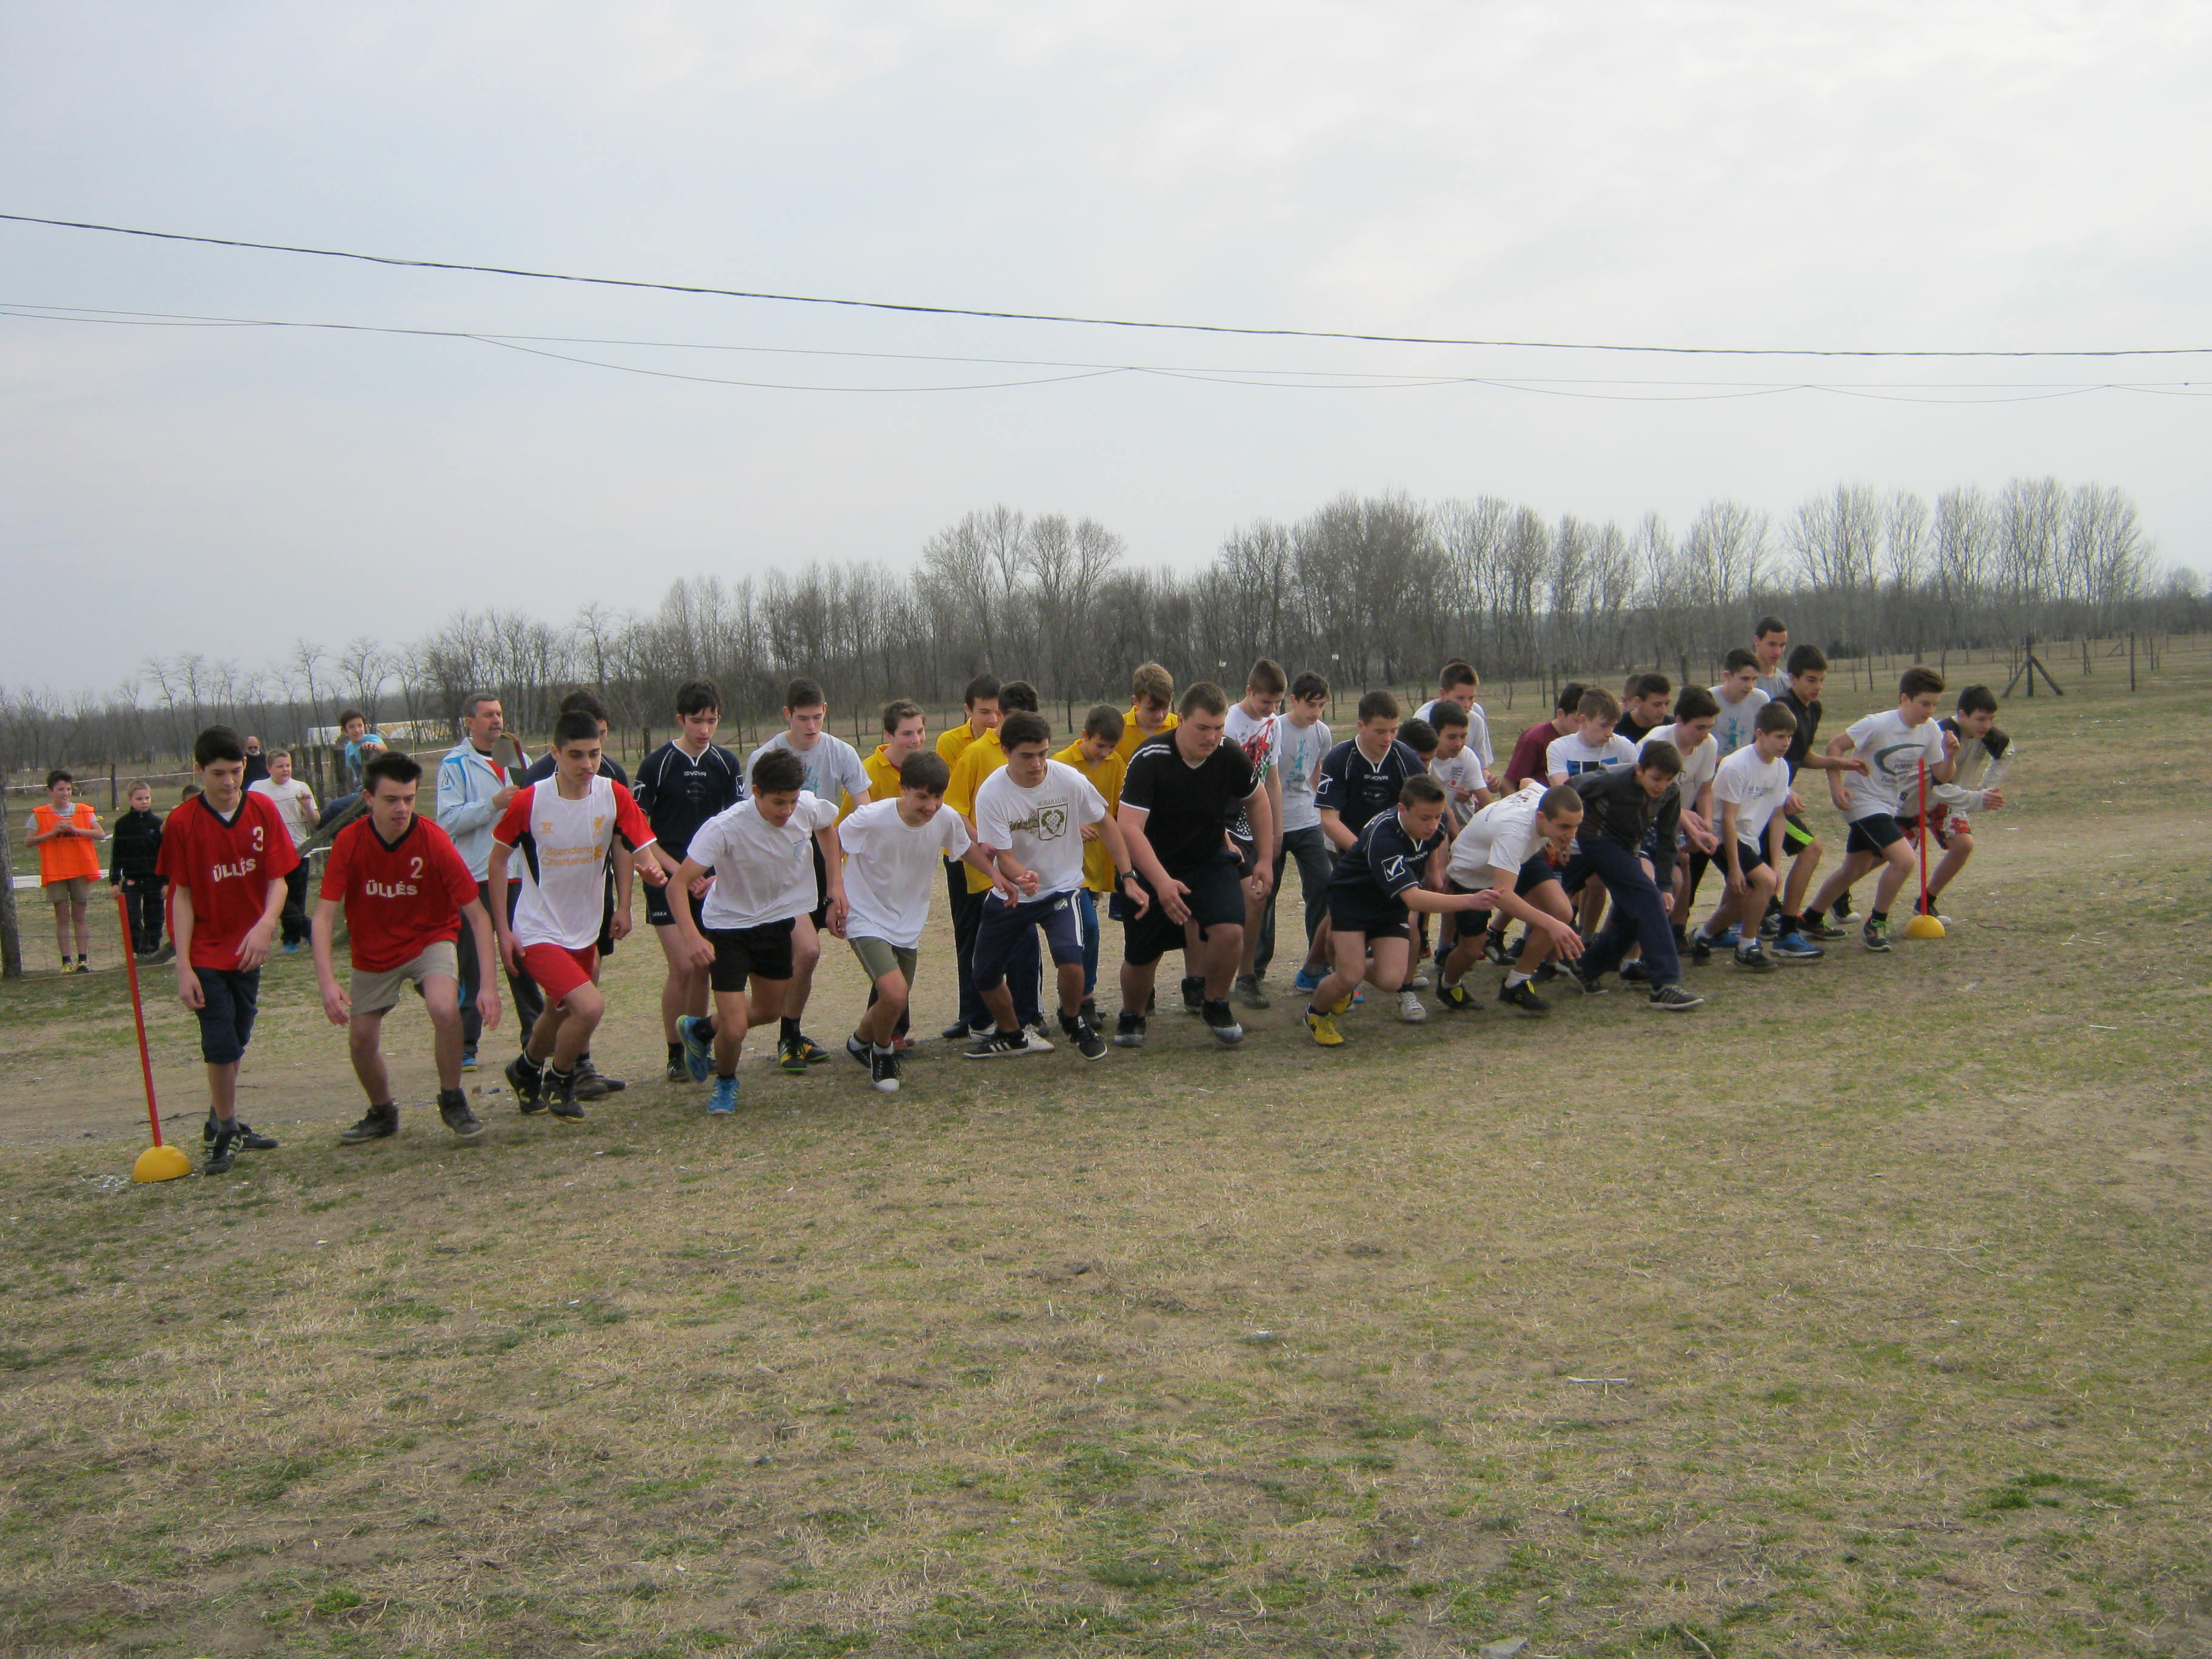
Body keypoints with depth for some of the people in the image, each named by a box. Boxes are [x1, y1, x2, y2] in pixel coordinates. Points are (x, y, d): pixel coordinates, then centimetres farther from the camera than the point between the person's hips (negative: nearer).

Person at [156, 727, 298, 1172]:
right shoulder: (182, 822, -12)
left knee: (237, 1040, 15)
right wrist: (183, 968, -13)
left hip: (248, 947, 3)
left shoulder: (263, 810, -6)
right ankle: (225, 1131, 10)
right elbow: (182, 896, -9)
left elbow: (277, 880, -6)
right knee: (221, 1043, -8)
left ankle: (222, 1118, 34)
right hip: (206, 950, -3)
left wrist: (266, 924, -27)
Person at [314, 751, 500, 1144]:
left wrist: (488, 985, -28)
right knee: (361, 1041, 4)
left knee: (445, 1009, -28)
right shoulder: (350, 842, -19)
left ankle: (453, 1101, -5)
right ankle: (382, 1114, 34)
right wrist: (327, 981, -32)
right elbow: (324, 915, -18)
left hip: (428, 939, -2)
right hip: (372, 953, 2)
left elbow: (477, 915, -20)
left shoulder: (433, 840, -23)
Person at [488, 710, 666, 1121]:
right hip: (539, 930, -5)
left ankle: (526, 1071, 55)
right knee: (590, 1007, -21)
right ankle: (558, 1082, 7)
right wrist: (502, 928, -6)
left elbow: (627, 848, 1)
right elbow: (497, 860, -4)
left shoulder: (614, 796, -10)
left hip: (586, 929, 5)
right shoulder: (529, 801, -17)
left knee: (561, 1013, 24)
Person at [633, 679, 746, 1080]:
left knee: (703, 968, 7)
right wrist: (678, 871, -11)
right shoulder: (657, 764, -5)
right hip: (668, 881, -4)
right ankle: (674, 1055, 2)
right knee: (682, 967, -11)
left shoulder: (726, 764, 6)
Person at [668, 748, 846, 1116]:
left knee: (769, 1011, 21)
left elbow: (827, 828, 9)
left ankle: (698, 1031, 50)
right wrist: (692, 936, -45)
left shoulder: (809, 807, -17)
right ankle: (725, 1083, 22)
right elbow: (679, 883, -30)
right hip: (728, 927, -5)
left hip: (777, 923, 6)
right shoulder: (725, 828, -31)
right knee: (734, 1030, -13)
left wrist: (836, 886, 3)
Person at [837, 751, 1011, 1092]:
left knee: (895, 1004, 14)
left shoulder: (947, 820, -11)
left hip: (909, 926, 5)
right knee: (895, 994, -24)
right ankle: (882, 1050, 9)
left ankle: (861, 1041, 48)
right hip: (868, 920, -5)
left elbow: (966, 848, 12)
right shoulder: (871, 819, -24)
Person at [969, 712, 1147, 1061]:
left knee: (1070, 961, -25)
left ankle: (1074, 1021, 8)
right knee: (985, 977, 7)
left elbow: (1105, 824, -2)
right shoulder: (991, 794, -20)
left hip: (1061, 888, -2)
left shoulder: (1070, 780, -18)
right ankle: (1011, 1034, 37)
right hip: (1010, 894, 2)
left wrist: (1128, 878, -7)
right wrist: (1022, 876, -43)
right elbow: (1004, 856, -19)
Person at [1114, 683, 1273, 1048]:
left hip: (1210, 861, 2)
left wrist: (1265, 859, 6)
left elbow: (1256, 800, 9)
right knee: (1141, 956, 3)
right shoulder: (1149, 760, -25)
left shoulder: (1230, 758, -13)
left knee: (1230, 930, -23)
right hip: (1153, 866, -2)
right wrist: (1162, 882, -42)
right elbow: (1129, 827, -32)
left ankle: (1214, 1005, 5)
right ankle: (1131, 1018, 35)